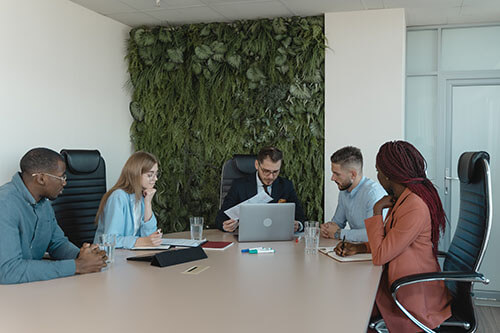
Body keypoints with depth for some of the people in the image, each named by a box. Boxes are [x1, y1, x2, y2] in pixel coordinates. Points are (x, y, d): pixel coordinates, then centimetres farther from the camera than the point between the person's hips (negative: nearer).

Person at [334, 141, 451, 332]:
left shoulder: (415, 207, -26)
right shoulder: (403, 198, 6)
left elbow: (379, 256, -23)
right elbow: (389, 242, 17)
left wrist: (377, 210, -16)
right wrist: (358, 248, 3)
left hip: (415, 299, -9)